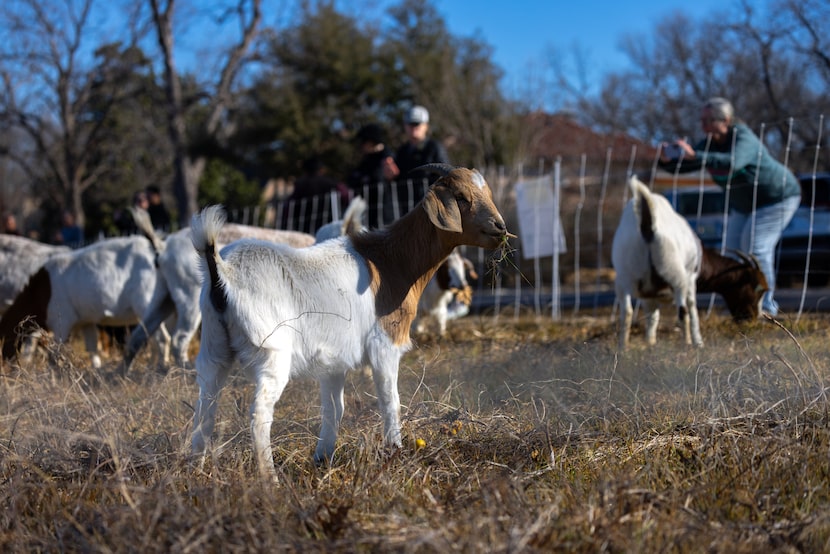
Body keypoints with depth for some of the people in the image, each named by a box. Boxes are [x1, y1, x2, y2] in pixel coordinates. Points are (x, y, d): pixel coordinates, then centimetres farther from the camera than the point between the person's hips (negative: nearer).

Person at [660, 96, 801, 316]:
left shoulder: (744, 140, -31)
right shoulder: (708, 144, -7)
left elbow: (733, 163, -53)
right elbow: (680, 167, -10)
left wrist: (694, 156, -59)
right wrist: (666, 160, -34)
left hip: (778, 197, -8)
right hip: (744, 205, 8)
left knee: (756, 246, -18)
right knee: (734, 249, 2)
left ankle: (766, 303, -10)